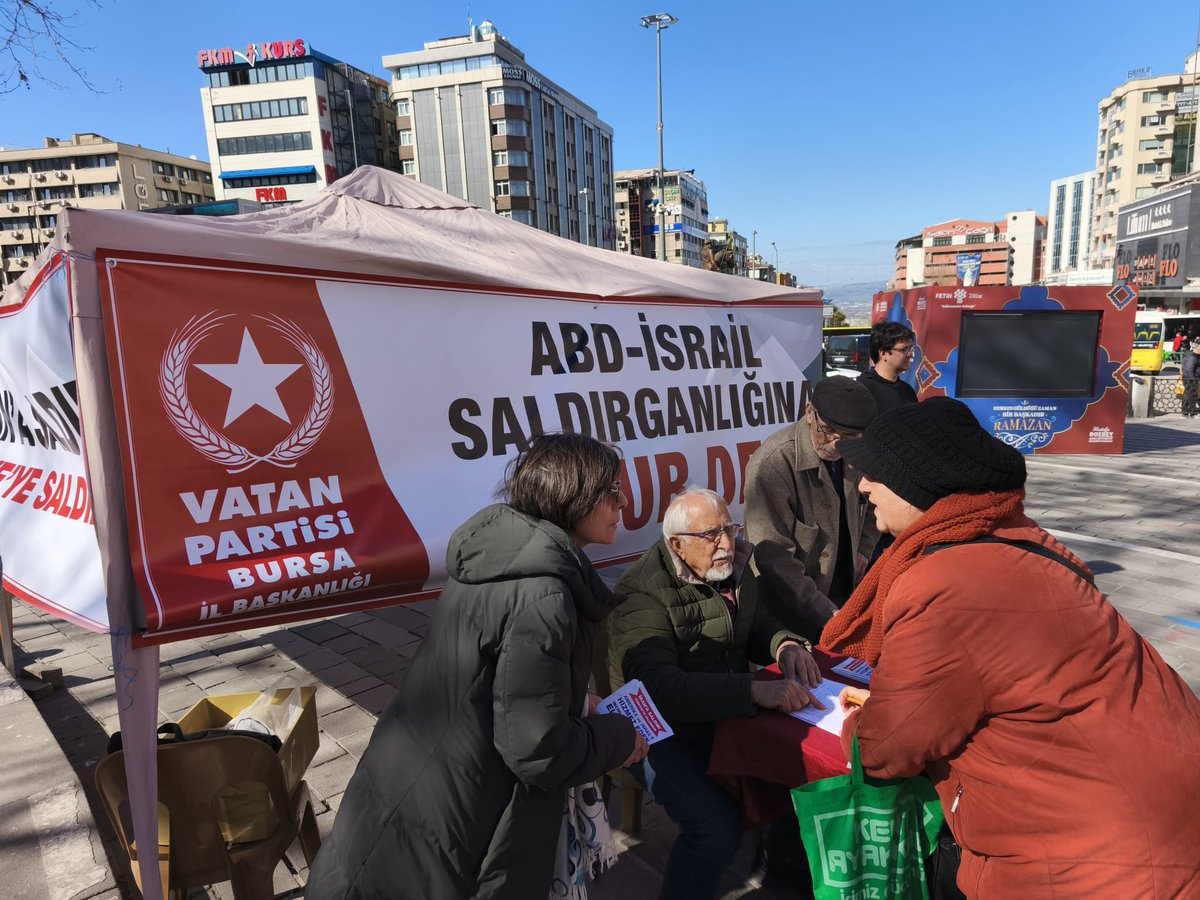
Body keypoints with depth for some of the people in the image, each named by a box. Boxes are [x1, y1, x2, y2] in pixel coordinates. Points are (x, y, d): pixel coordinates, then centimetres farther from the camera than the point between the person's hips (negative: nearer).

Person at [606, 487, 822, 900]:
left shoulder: (734, 565, 1)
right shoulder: (644, 593, -22)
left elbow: (758, 626, 15)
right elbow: (658, 687, -34)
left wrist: (784, 646, -9)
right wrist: (755, 691, -41)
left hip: (728, 713, 7)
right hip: (664, 733, -6)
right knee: (717, 826, -25)